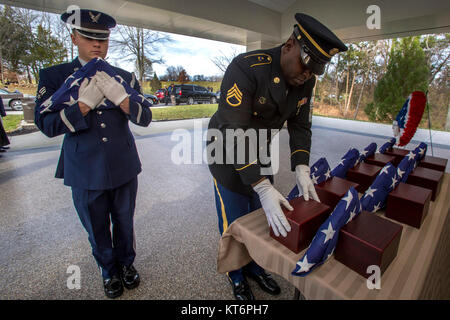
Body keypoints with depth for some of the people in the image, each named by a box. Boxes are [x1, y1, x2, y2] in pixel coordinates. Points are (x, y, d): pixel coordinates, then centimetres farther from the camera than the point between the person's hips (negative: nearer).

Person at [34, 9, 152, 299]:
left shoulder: (125, 77, 3)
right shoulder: (54, 76, -1)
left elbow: (145, 118, -4)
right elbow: (46, 124, -9)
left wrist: (121, 99, -22)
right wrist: (85, 104, -22)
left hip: (124, 168, 1)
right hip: (86, 173, 0)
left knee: (124, 223, 19)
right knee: (97, 230, 18)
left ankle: (127, 264, 46)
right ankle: (110, 272, 45)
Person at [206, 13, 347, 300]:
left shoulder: (305, 82, -5)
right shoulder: (246, 68, -28)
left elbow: (300, 126, 0)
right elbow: (235, 133, -34)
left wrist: (301, 168, -15)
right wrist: (263, 188, -38)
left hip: (260, 154, 6)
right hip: (229, 156, -5)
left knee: (261, 219, 17)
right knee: (234, 225, 7)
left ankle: (255, 268, 45)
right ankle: (236, 278, 37)